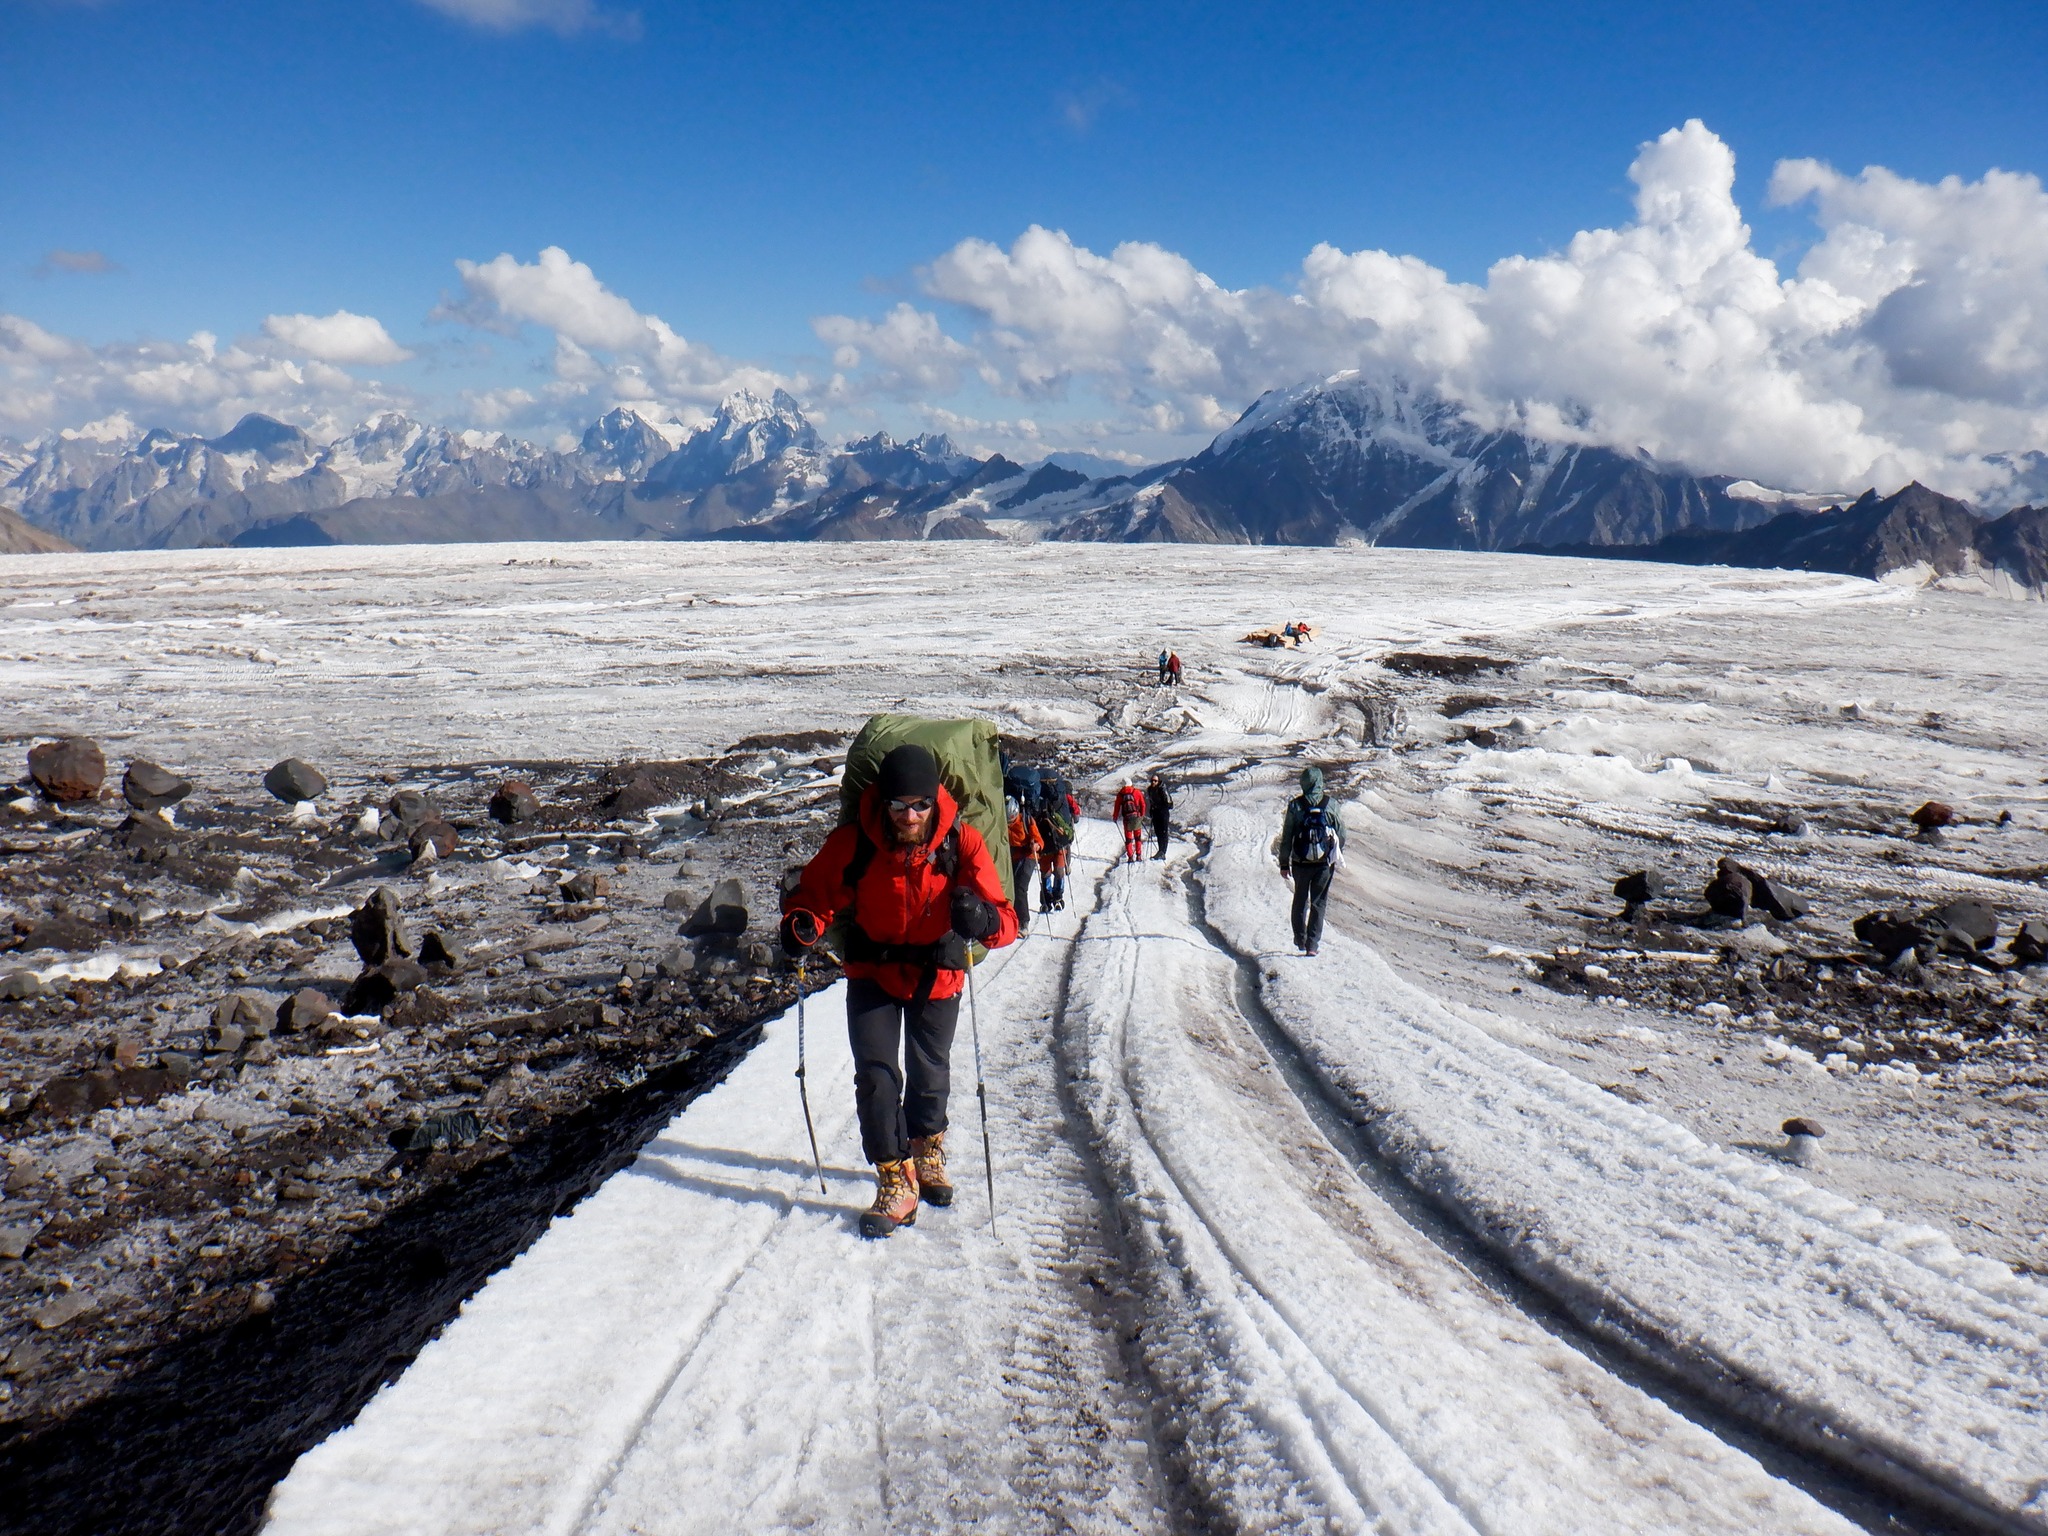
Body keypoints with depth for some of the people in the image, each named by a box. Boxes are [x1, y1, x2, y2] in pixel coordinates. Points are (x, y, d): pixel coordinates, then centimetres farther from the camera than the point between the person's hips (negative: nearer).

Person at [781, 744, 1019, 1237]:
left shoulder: (961, 842, -24)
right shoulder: (854, 842, -22)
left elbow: (1006, 921, -29)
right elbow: (815, 890, -8)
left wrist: (985, 919, -53)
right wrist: (802, 923, -31)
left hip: (936, 974, 0)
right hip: (873, 971, 0)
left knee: (930, 1073, 17)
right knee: (876, 1075, -10)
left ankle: (928, 1151, 45)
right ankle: (896, 1182, 6)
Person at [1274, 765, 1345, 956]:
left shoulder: (1295, 805, -7)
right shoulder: (1331, 804, -5)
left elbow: (1287, 837, -4)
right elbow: (1341, 834, 2)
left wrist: (1284, 863, 4)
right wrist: (1337, 858, 16)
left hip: (1301, 862, 0)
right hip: (1325, 862, 0)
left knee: (1300, 900, 19)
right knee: (1318, 903, 7)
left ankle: (1300, 939, 26)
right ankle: (1312, 944, 1)